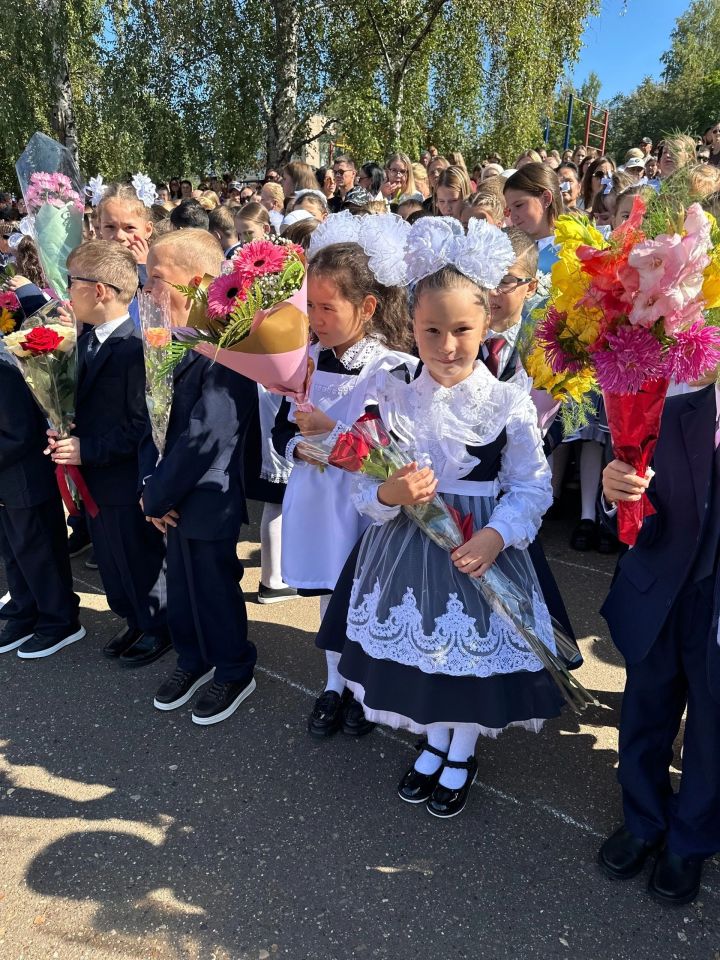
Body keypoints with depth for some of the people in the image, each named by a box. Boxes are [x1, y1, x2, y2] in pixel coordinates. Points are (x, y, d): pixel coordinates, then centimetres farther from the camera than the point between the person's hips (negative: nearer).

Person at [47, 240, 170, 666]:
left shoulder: (135, 348, -24)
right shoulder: (87, 340, 5)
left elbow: (143, 425, -25)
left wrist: (86, 450, -22)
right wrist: (64, 434, -3)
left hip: (127, 483, -9)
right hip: (94, 478, 9)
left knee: (142, 559, 11)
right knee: (113, 560, 22)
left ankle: (160, 628, 32)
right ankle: (136, 622, 41)